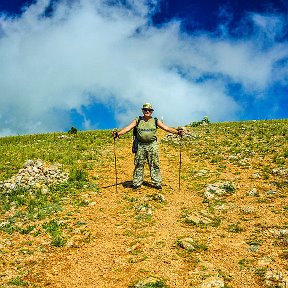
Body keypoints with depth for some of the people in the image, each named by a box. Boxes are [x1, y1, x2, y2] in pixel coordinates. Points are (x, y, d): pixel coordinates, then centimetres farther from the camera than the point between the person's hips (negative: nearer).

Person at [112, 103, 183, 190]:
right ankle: (136, 183, 12)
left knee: (154, 165, 2)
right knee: (139, 165, 4)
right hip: (140, 146, 0)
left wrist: (177, 132, -11)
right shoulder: (137, 120, 6)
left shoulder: (155, 121, 7)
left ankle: (157, 183, 8)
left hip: (152, 146, 0)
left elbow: (166, 128, 1)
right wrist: (118, 133, -17)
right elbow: (128, 128, -3)